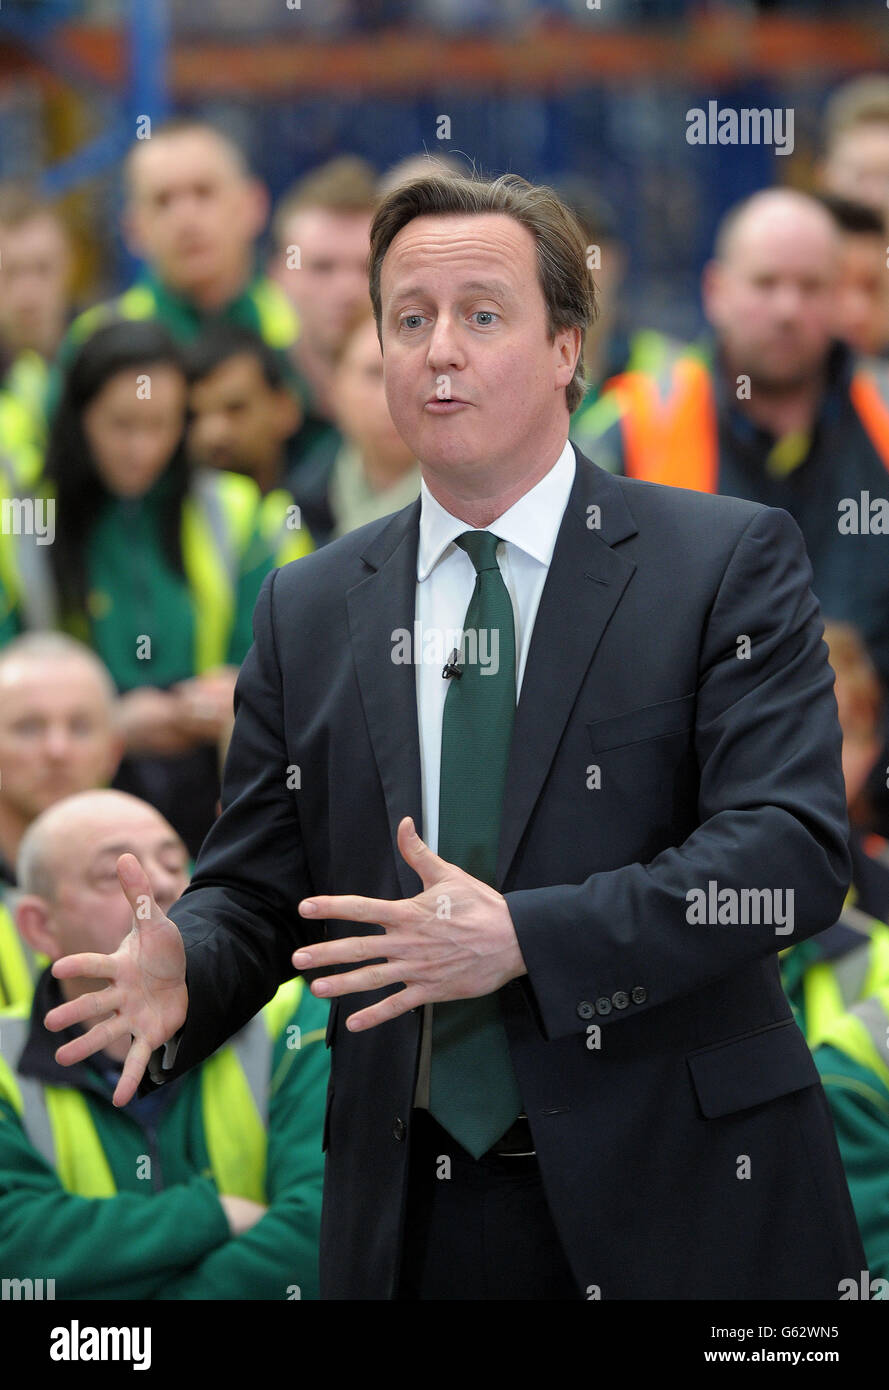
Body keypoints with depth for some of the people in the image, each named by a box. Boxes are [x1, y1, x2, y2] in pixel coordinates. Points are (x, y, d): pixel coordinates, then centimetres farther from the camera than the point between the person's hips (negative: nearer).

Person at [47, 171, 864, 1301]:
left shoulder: (733, 562, -2)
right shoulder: (307, 611, 10)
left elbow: (793, 848, -13)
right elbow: (255, 889, 11)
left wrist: (522, 939, -24)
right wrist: (181, 970, -14)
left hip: (681, 1208, -3)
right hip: (410, 1218, 3)